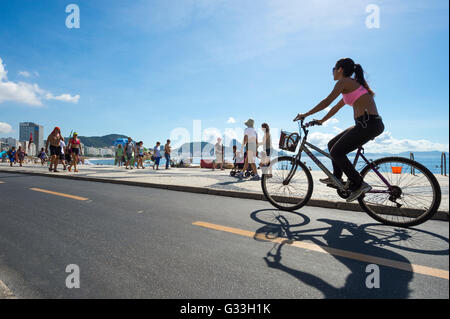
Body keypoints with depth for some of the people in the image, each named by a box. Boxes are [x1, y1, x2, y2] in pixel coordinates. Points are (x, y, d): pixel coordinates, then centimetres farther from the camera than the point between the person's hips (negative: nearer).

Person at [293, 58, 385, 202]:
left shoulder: (344, 82, -5)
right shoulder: (354, 84, 24)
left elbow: (327, 101, -10)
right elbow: (336, 108, 28)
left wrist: (305, 115, -4)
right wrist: (321, 121, 30)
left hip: (368, 124, -10)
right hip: (372, 124, 10)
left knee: (336, 152, -7)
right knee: (332, 144, 16)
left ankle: (358, 185, -3)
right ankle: (337, 177, 22)